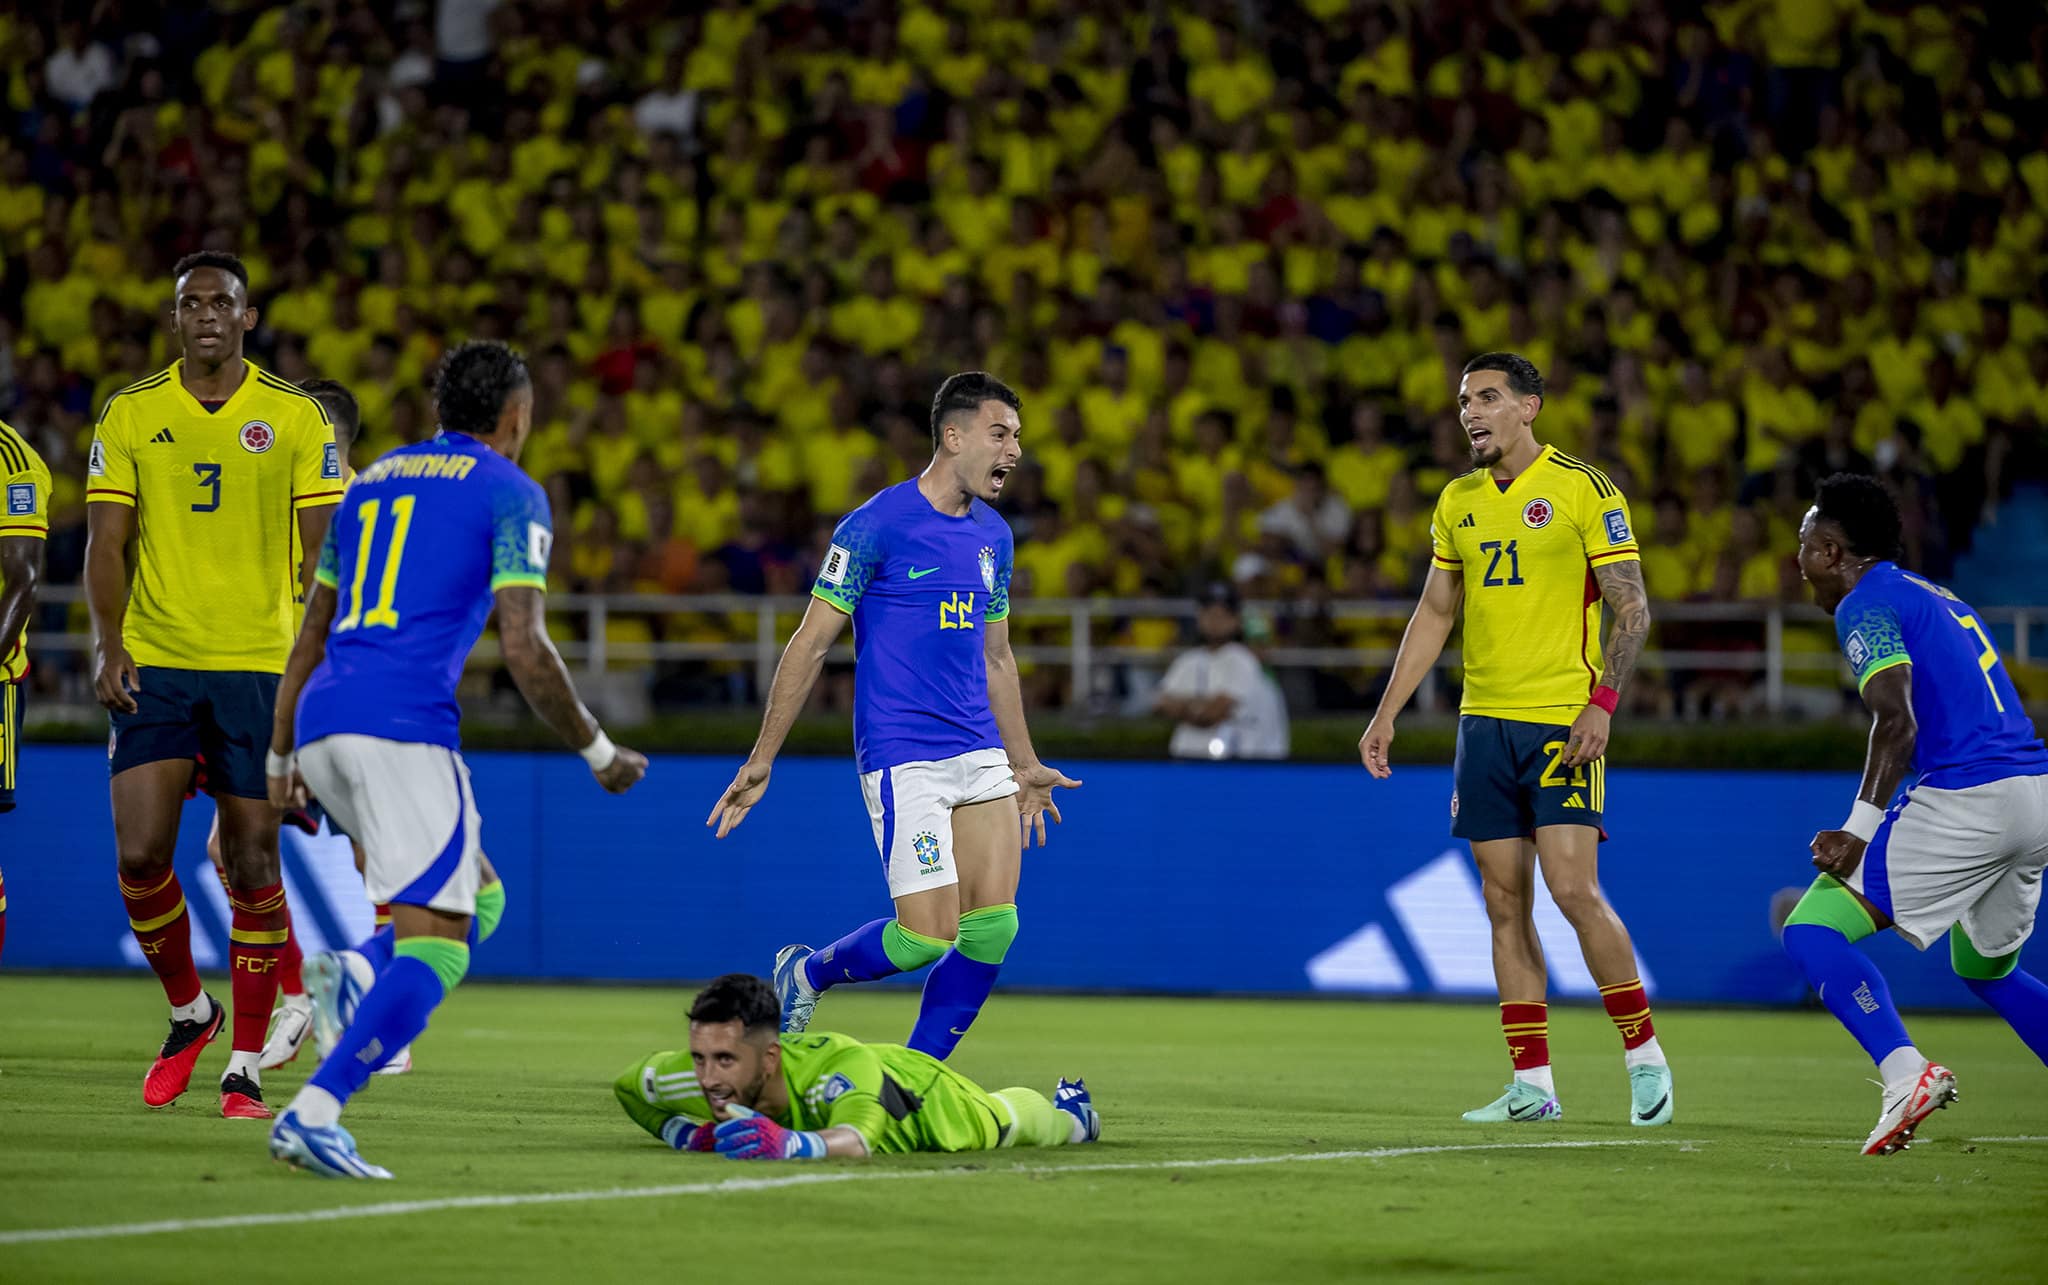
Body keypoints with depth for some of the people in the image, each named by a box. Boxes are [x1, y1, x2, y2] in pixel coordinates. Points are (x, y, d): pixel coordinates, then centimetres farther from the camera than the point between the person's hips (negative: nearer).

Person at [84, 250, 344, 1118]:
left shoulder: (297, 419, 3)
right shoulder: (130, 416, 6)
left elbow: (321, 549, 3)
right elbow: (105, 543, 5)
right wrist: (108, 643, -9)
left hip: (259, 666, -1)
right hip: (154, 663, 1)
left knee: (251, 867, -1)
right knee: (140, 856, -8)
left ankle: (246, 1064, 9)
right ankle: (189, 1013, 17)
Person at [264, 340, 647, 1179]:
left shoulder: (372, 480, 23)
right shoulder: (510, 494, 3)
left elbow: (312, 634, 27)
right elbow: (524, 650, -6)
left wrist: (280, 751, 33)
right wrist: (596, 750, 5)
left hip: (321, 724, 7)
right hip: (404, 725, -7)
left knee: (471, 894, 22)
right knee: (436, 950, -8)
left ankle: (354, 993, -4)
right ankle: (311, 1113, -24)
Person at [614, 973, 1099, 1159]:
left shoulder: (842, 1063, -54)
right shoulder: (690, 1076, -39)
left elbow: (856, 1140, -73)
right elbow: (626, 1083, -16)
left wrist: (788, 1143, -92)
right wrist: (685, 1134, -32)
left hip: (926, 1100, -3)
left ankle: (1070, 1109, 67)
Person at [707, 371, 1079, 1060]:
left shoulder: (994, 536, 13)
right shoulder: (877, 526, -8)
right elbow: (812, 642, -6)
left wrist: (1025, 767, 26)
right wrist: (761, 760, -6)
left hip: (980, 756, 7)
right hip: (902, 759, -7)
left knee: (993, 926, -3)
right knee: (927, 937, -12)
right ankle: (805, 973, 15)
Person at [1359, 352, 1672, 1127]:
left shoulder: (1583, 490, -5)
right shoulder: (1459, 502, 12)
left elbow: (1633, 609, -6)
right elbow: (1435, 613, 19)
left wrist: (1602, 702, -16)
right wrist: (1387, 712, 13)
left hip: (1563, 720, -6)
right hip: (1484, 720, 6)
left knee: (1573, 887, -14)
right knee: (1505, 902, 3)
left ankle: (1644, 1056, 0)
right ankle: (1532, 1085, 5)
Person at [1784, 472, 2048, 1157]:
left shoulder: (1866, 605, -3)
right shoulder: (1940, 599, 25)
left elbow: (1897, 722, -17)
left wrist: (1860, 831, -19)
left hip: (1963, 798, -9)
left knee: (1812, 933, -7)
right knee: (1984, 969, 29)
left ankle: (1906, 1072, -26)